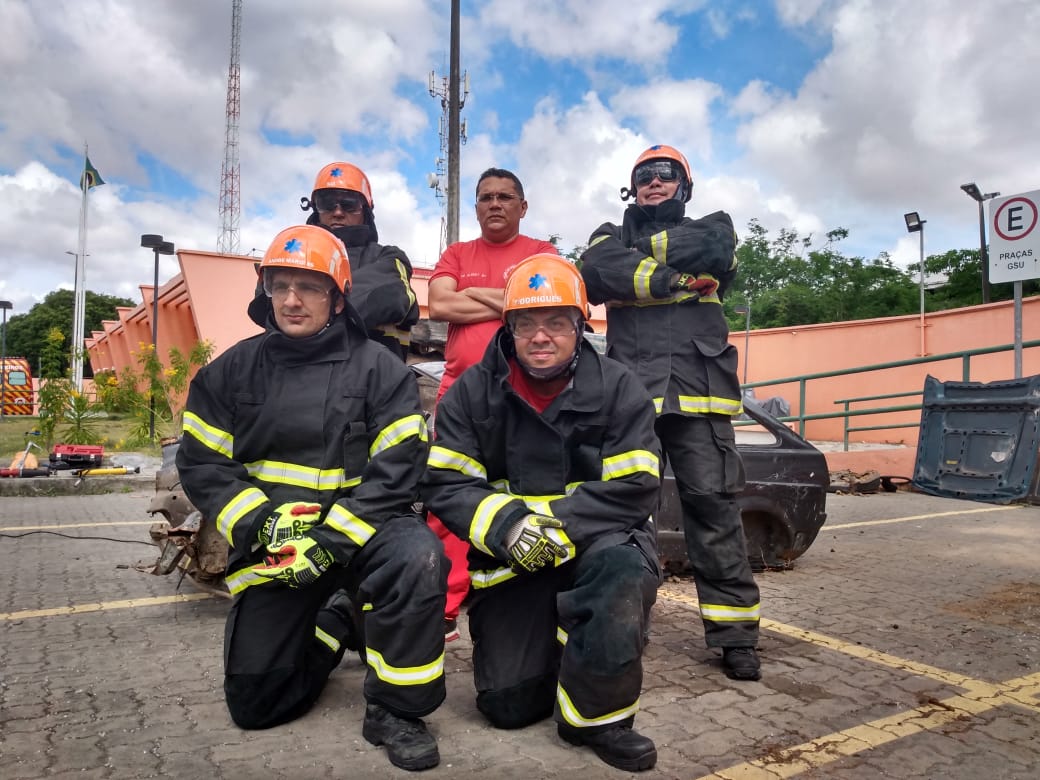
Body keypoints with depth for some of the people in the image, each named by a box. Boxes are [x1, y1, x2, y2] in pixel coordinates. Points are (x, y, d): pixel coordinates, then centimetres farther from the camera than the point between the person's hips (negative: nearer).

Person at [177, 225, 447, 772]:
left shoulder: (378, 369, -7)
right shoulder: (235, 370, 2)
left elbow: (395, 473, -13)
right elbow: (201, 464, 1)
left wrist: (329, 541, -22)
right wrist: (262, 522, -15)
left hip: (358, 527, -2)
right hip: (270, 545, 3)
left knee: (417, 557, -36)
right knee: (254, 704, 2)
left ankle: (394, 711, -13)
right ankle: (336, 622, 31)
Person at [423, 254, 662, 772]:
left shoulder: (618, 389, -8)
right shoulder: (472, 393, -5)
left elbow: (633, 489, -14)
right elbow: (445, 485, -8)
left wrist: (558, 528, -26)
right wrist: (507, 525, -26)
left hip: (595, 541, -1)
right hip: (507, 556, 1)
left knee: (624, 567, -36)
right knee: (507, 706, -3)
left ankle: (596, 713, -14)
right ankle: (549, 645, 31)